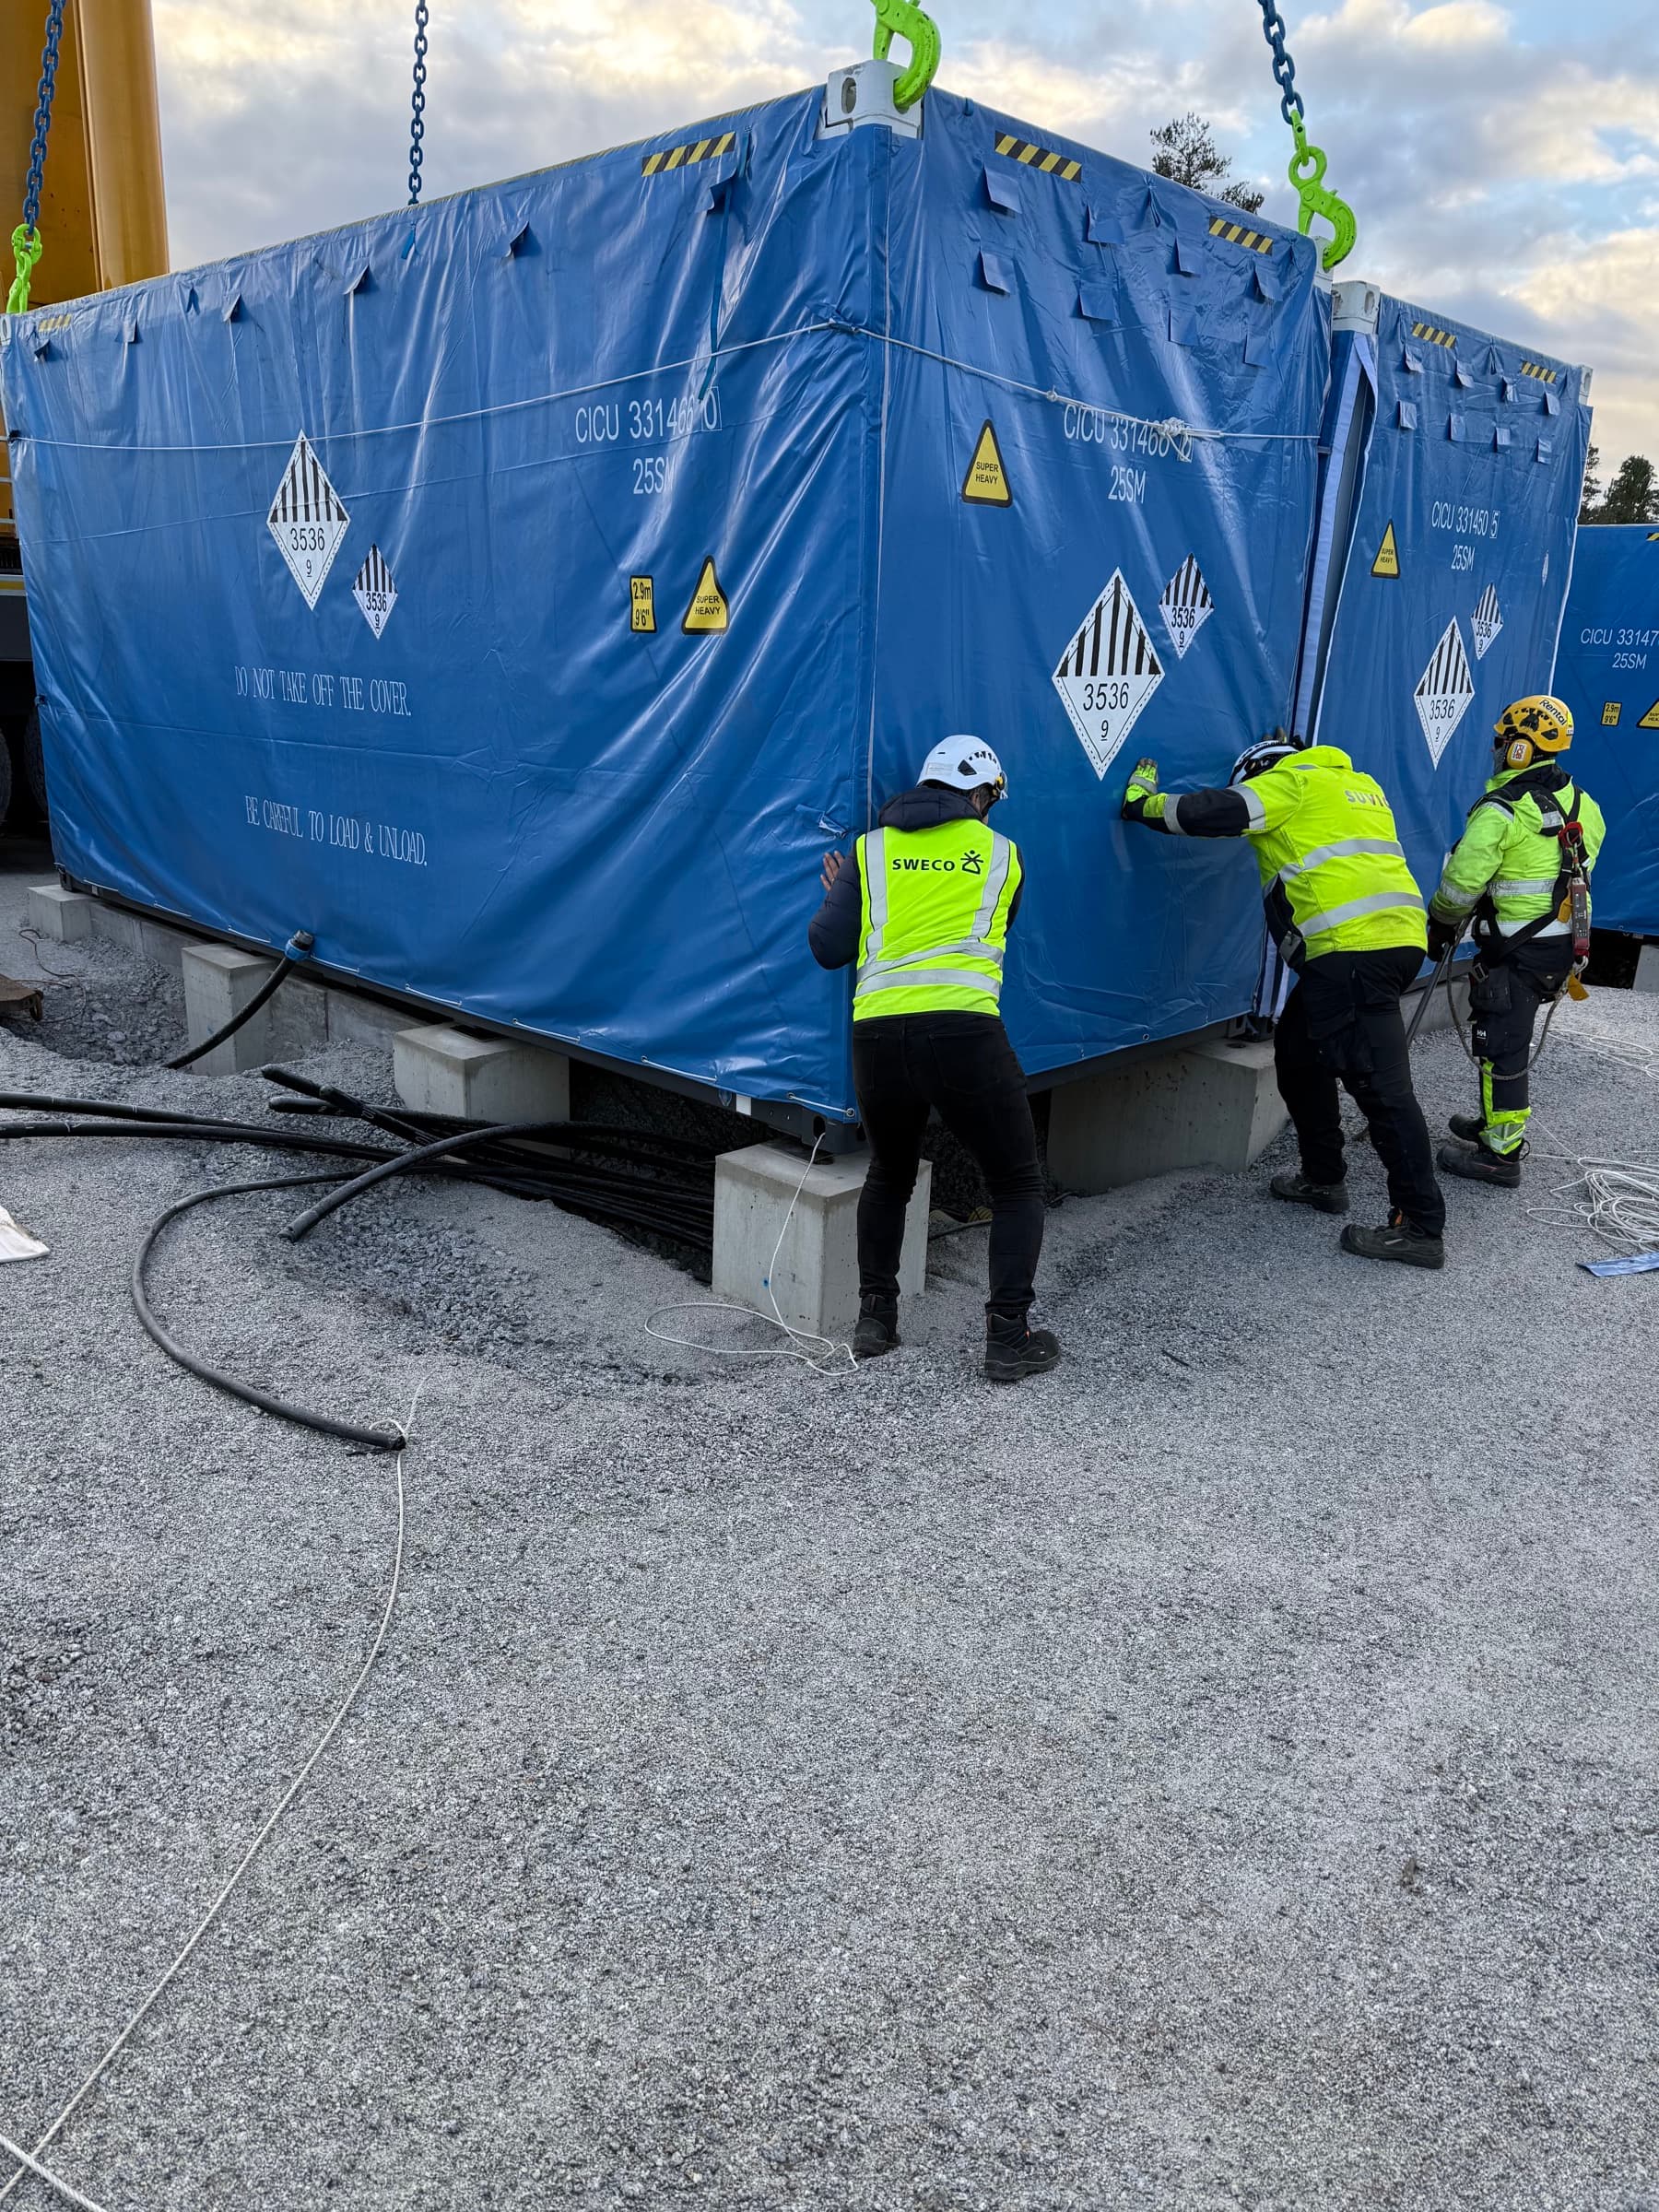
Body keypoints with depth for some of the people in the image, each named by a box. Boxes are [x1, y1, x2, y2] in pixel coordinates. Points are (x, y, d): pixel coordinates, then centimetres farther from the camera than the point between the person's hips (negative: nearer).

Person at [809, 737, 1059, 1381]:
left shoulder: (870, 850, 16)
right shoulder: (1002, 854, 16)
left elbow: (828, 949, 9)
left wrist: (838, 900, 30)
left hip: (877, 1033, 3)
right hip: (965, 1031, -2)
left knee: (888, 1177, 27)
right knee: (1017, 1186, 15)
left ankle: (875, 1317, 26)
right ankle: (1008, 1336, 7)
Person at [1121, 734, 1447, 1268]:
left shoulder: (1290, 782, 3)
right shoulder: (1355, 783, 27)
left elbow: (1213, 813, -5)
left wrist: (1143, 803, 10)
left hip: (1353, 947, -10)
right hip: (1397, 938, 10)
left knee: (1380, 1084, -10)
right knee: (1298, 1048, 22)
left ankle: (1422, 1228, -10)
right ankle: (1323, 1178, 30)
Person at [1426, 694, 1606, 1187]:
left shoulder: (1502, 810, -18)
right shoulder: (1582, 804, 8)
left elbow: (1463, 880, -18)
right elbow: (1580, 867, 16)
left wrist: (1441, 923, -1)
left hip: (1516, 951, -8)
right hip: (1564, 945, 8)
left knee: (1500, 1047, -2)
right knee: (1514, 1038, 22)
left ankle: (1501, 1153, 2)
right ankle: (1500, 1122, 35)